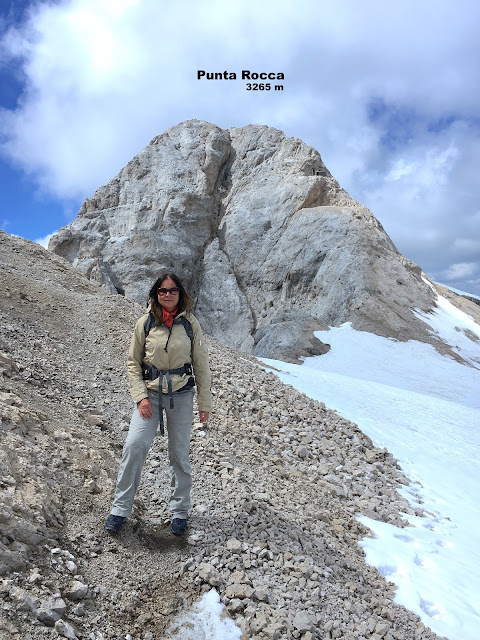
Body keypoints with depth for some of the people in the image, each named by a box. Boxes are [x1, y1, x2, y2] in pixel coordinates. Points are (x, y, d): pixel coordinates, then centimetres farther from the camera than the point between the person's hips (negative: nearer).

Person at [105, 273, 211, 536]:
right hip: (150, 393, 0)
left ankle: (179, 512, 25)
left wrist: (205, 402, 3)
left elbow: (201, 364, 1)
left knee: (179, 453, 7)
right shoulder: (145, 323, -3)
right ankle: (120, 509, 5)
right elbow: (134, 363, 3)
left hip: (181, 395, 0)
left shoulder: (190, 324, -4)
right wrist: (140, 397, -8)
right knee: (134, 445, -13)